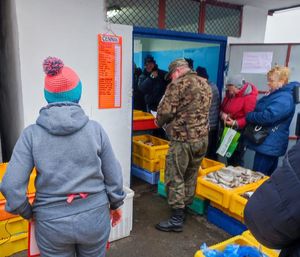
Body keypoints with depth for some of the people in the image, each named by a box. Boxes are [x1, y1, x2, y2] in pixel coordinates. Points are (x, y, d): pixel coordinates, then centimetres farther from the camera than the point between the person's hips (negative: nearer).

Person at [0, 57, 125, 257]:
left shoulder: (31, 134, -11)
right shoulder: (95, 129, -10)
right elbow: (113, 176, -4)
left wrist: (28, 213, 7)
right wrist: (116, 204, 13)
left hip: (51, 223, 0)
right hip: (94, 217, 1)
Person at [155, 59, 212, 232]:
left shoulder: (178, 84, -10)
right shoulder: (205, 84, 14)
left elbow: (165, 111, -16)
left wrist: (160, 123, 5)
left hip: (183, 139, -8)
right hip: (203, 137, 8)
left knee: (175, 178, 2)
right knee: (191, 176, 18)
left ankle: (177, 219, 9)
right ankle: (185, 209, 32)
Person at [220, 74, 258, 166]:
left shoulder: (249, 97, -17)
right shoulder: (230, 94, 7)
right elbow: (222, 107, 15)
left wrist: (235, 123, -30)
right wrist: (222, 114, -7)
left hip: (239, 132, -7)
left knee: (237, 160, 0)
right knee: (229, 157, 18)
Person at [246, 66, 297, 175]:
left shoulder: (284, 99, -20)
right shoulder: (274, 94, 13)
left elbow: (267, 116, -30)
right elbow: (259, 109, 22)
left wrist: (248, 116, -14)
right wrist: (251, 115, 2)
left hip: (269, 145, -10)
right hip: (269, 144, 10)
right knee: (267, 175, 19)